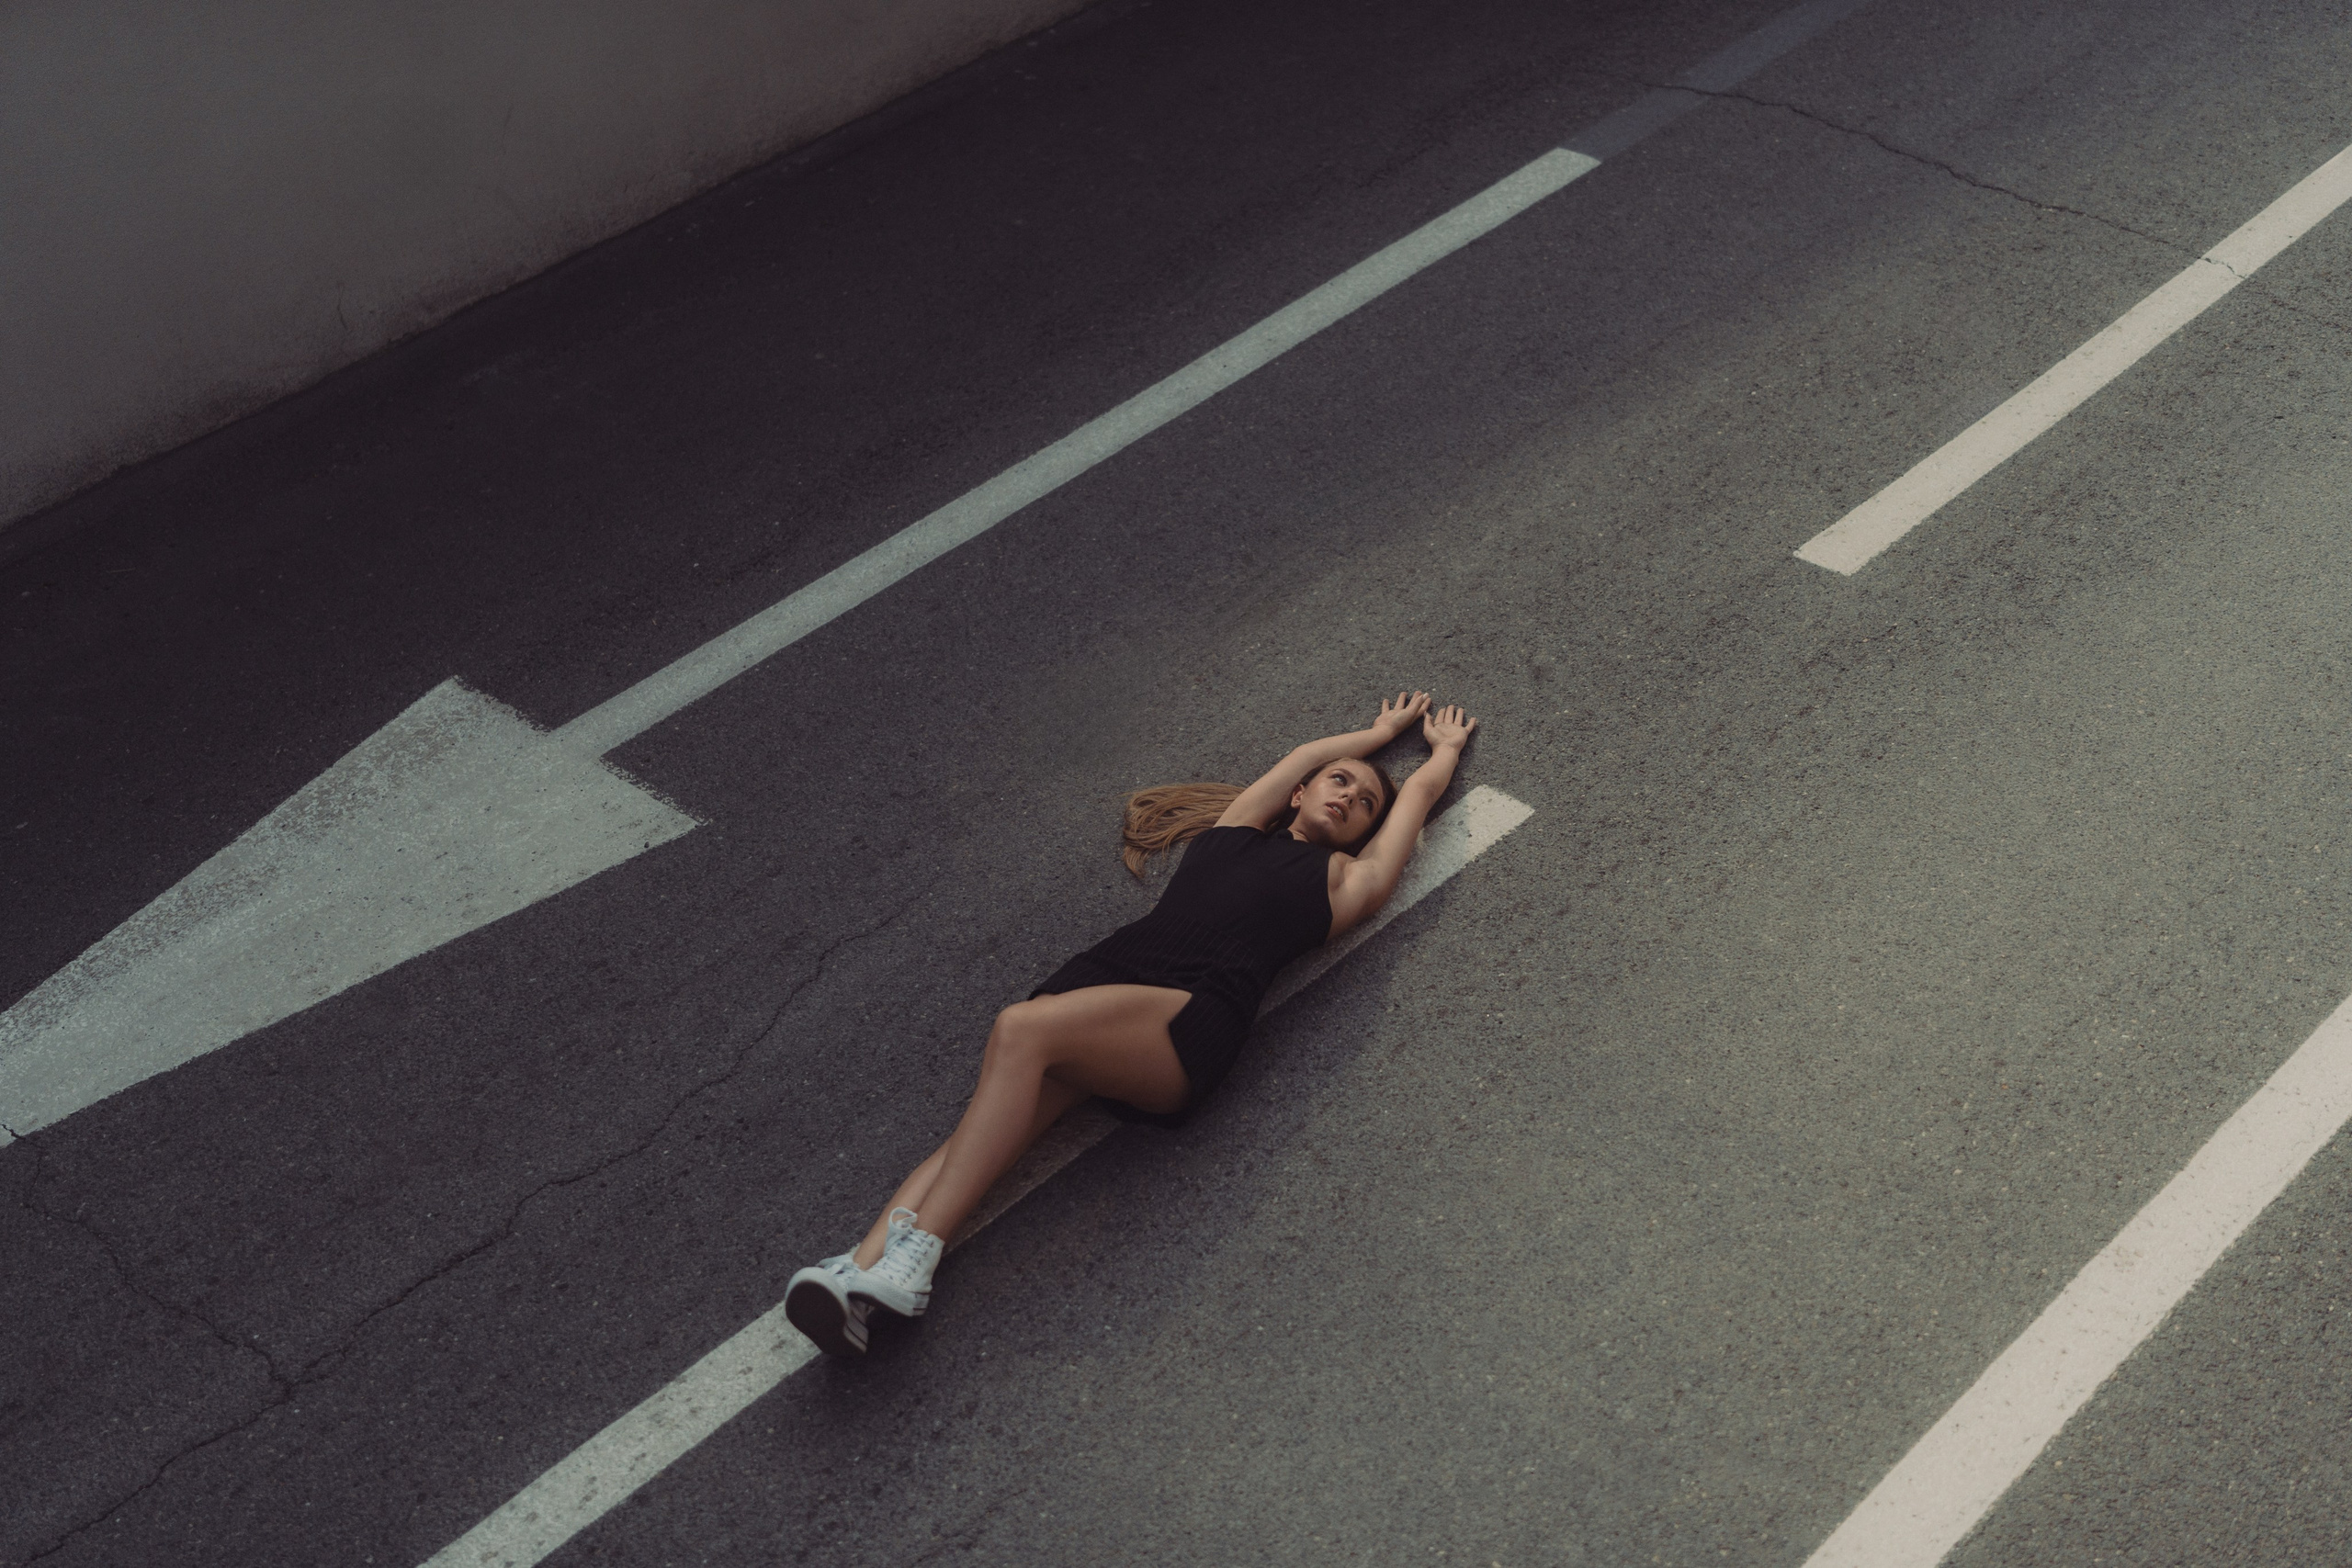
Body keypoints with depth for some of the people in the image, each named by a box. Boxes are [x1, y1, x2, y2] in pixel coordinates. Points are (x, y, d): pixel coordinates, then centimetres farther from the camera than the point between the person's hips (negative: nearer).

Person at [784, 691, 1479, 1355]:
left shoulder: (1346, 880, 24)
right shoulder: (1237, 831, 33)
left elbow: (1424, 787, 37)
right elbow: (1306, 755, 48)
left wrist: (1447, 743, 57)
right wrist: (1381, 732, 65)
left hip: (1192, 1019, -4)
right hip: (1104, 972, 4)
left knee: (1023, 1029, -34)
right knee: (978, 1129, -22)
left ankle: (915, 1252, -40)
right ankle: (861, 1270, -39)